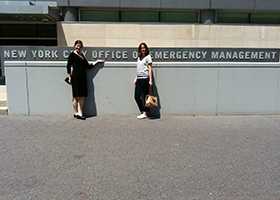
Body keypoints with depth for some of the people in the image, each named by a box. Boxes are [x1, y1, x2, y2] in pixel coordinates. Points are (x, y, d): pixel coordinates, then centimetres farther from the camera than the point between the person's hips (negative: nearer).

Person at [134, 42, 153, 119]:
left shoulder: (148, 57, 0)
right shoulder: (139, 58, 18)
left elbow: (150, 69, -6)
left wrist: (150, 80, -12)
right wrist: (135, 78, 15)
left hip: (145, 79, -7)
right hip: (139, 79, 7)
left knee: (143, 96, -5)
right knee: (136, 96, 5)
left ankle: (145, 113, 4)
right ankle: (142, 112, 17)